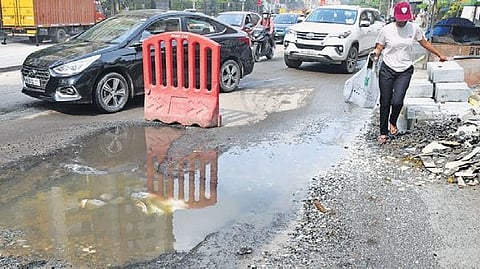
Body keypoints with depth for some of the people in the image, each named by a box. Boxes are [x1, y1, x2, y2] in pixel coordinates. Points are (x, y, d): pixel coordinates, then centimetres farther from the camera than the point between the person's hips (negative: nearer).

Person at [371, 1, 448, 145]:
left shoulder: (414, 28, 1)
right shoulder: (386, 30, -4)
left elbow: (425, 43, 15)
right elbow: (379, 47, 3)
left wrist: (440, 55, 21)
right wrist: (375, 53, -20)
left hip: (405, 71, 1)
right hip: (387, 70, 0)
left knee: (397, 101, -15)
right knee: (385, 103, 1)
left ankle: (393, 123, 16)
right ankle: (383, 133, 16)